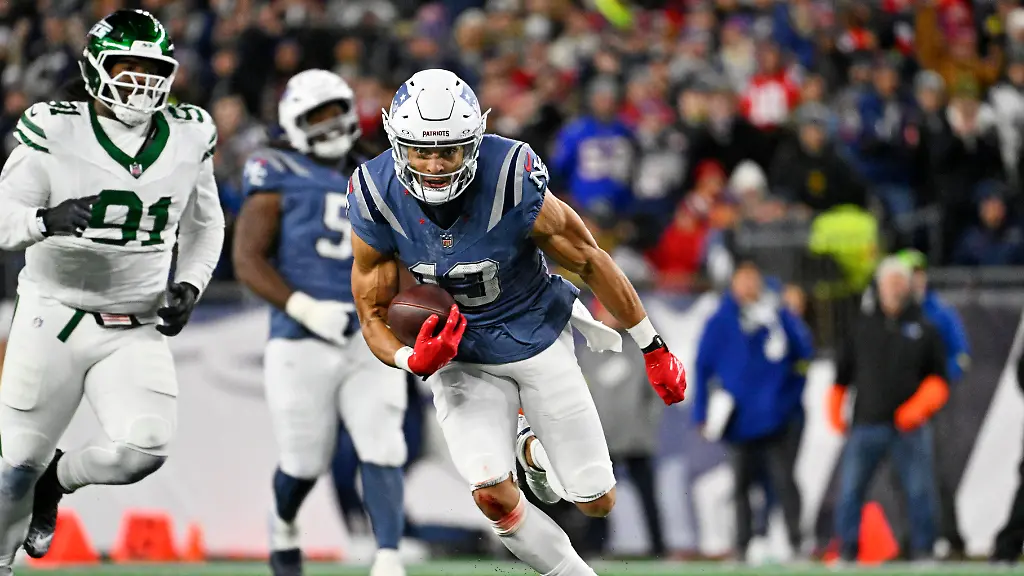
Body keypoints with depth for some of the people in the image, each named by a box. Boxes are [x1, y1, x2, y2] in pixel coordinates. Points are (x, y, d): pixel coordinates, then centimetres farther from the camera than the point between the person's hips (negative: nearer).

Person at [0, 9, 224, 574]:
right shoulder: (55, 133, -10)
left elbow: (204, 226, 18)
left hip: (137, 330, 3)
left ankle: (58, 480, 15)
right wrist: (45, 220, -32)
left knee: (143, 448, -18)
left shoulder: (188, 140, 2)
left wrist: (189, 285, 1)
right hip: (56, 314, -2)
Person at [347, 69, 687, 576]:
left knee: (597, 503, 3)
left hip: (538, 338, -1)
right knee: (492, 495, -19)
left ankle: (533, 448, 37)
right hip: (459, 355, 1)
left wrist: (653, 348, -4)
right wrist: (414, 361, -30)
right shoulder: (377, 201, -20)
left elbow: (591, 263, -12)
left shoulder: (513, 184, -27)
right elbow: (373, 314, -8)